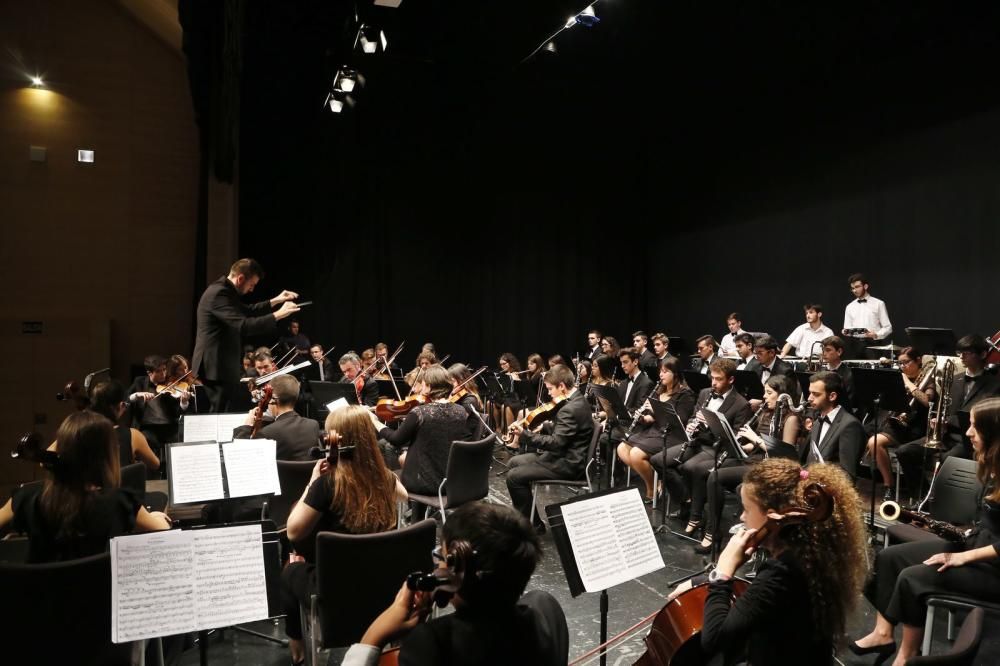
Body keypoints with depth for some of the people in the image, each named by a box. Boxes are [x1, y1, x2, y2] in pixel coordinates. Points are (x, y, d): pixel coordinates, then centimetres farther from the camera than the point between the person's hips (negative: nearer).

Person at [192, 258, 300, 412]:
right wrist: (278, 314, -26)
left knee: (220, 413, 15)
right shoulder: (219, 293, -21)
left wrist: (274, 301, 17)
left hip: (220, 363, 11)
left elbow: (246, 311, 27)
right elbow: (244, 326, -30)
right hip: (216, 365, -11)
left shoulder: (224, 290, 11)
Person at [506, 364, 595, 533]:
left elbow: (556, 443, -29)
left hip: (567, 464, -11)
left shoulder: (571, 409, -26)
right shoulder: (575, 400, 7)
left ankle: (533, 524, -2)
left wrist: (525, 434, -27)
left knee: (514, 477, -14)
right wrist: (544, 426, 2)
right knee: (514, 463, 16)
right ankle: (520, 512, 23)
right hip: (564, 454, 11)